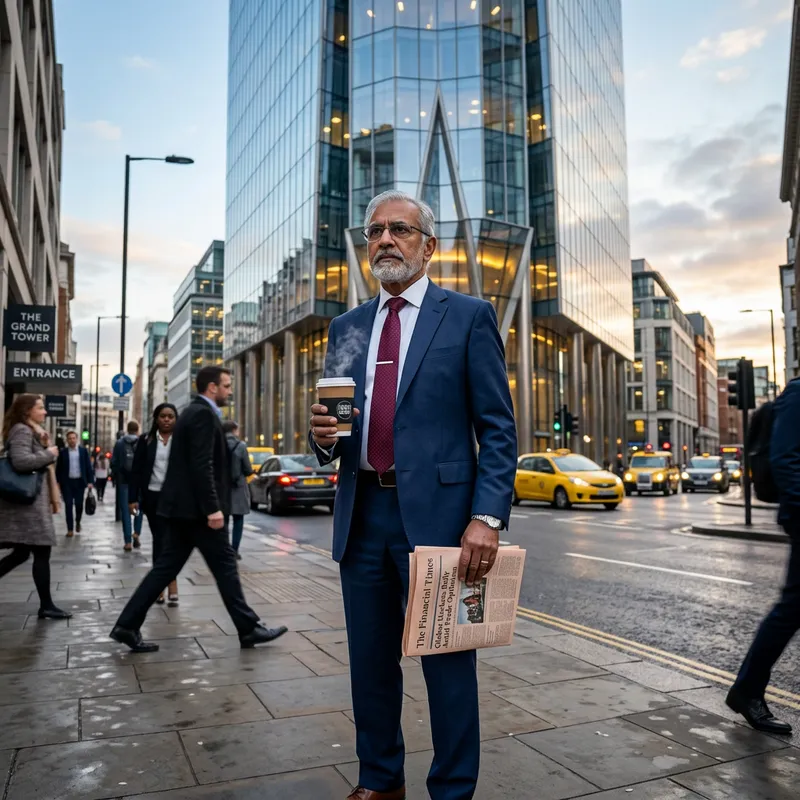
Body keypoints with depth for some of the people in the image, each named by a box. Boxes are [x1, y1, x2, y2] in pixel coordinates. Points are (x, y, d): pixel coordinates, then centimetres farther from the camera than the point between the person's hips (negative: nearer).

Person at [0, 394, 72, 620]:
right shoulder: (21, 431, -12)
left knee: (21, 553, 12)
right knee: (41, 553, -4)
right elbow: (21, 461, -28)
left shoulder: (32, 431, 20)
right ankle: (46, 606, 2)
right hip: (27, 500, -10)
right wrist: (49, 454, -15)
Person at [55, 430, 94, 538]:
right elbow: (58, 468, 4)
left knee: (79, 504, 5)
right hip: (67, 482, 0)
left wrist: (90, 481, -5)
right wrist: (58, 482, -2)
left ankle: (77, 522, 33)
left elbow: (88, 466, 1)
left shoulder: (83, 450, 2)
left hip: (80, 481, 1)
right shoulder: (63, 452, 2)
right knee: (68, 505, -2)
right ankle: (70, 529, 2)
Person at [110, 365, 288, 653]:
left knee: (167, 567, 11)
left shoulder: (193, 412, 18)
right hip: (196, 507, -10)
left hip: (183, 505, 10)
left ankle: (127, 625, 13)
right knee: (225, 565, -1)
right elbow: (202, 465, -23)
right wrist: (213, 508, -24)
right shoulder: (203, 414, -14)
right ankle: (249, 629, 8)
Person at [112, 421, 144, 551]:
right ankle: (136, 533, 0)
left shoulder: (119, 443, 1)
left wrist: (115, 477, 11)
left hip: (123, 480, 1)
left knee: (125, 510, 4)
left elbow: (114, 462, 0)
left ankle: (128, 542, 2)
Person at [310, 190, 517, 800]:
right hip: (363, 514, 5)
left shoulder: (468, 316, 0)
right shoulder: (346, 328, 13)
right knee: (370, 662, 16)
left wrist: (487, 517, -15)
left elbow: (498, 429, -5)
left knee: (447, 663, 7)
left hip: (436, 513, -4)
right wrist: (325, 437, -7)